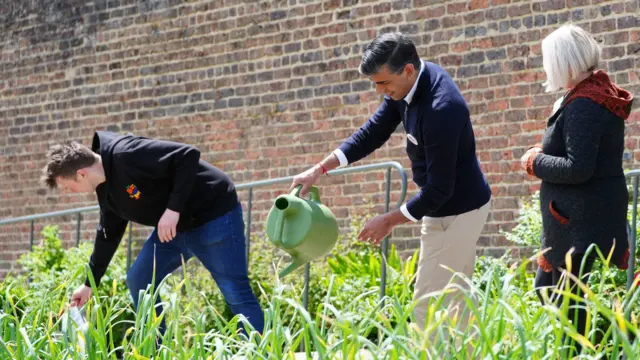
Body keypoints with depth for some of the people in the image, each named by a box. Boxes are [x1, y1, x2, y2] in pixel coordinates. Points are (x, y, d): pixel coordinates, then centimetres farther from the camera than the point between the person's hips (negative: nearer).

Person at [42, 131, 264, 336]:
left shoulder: (125, 156, -27)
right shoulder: (106, 187, 3)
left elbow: (188, 156, -31)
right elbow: (109, 234, 16)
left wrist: (173, 209, -31)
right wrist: (89, 284, 21)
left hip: (213, 214, -10)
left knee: (235, 293, -8)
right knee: (139, 282, 8)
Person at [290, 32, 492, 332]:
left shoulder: (440, 109, -31)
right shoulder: (407, 84, -3)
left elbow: (439, 190, -27)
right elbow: (373, 132, 5)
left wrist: (389, 221, -18)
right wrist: (320, 169, 0)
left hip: (456, 211, -10)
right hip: (459, 205, 10)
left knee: (428, 307, -6)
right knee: (455, 300, 15)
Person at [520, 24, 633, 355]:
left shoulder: (582, 105, -21)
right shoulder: (597, 93, 11)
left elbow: (577, 169, -25)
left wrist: (536, 162, -9)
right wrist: (544, 154, 7)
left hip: (581, 217, -11)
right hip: (592, 212, 11)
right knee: (547, 289, 17)